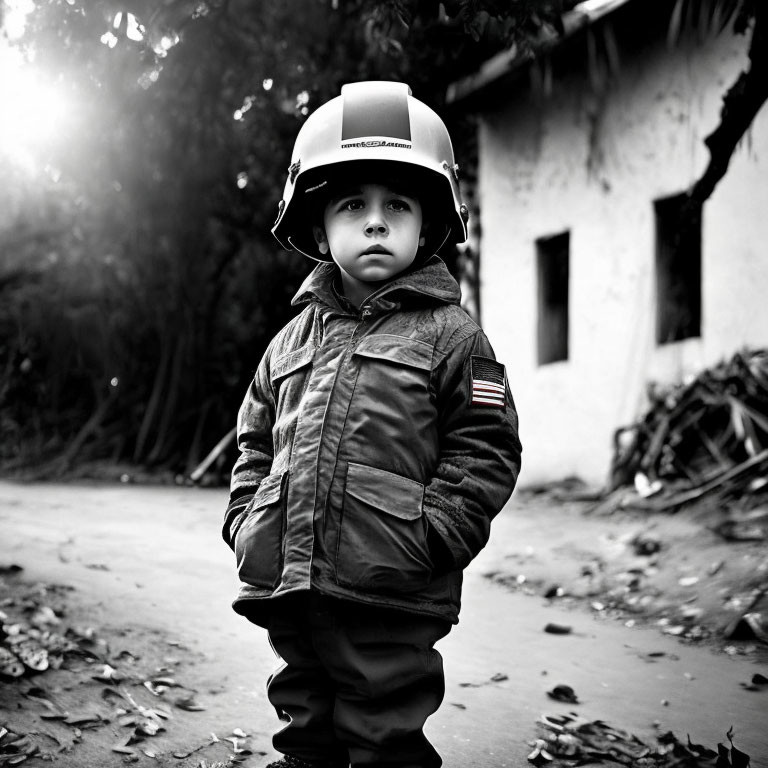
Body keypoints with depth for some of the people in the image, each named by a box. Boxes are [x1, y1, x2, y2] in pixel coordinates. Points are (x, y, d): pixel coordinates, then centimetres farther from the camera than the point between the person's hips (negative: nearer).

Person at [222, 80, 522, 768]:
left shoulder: (448, 333, 0)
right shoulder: (293, 340, 15)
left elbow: (486, 450, -5)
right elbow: (257, 443, 22)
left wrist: (428, 536, -14)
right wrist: (247, 522, 8)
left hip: (389, 605, -5)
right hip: (287, 589, 5)